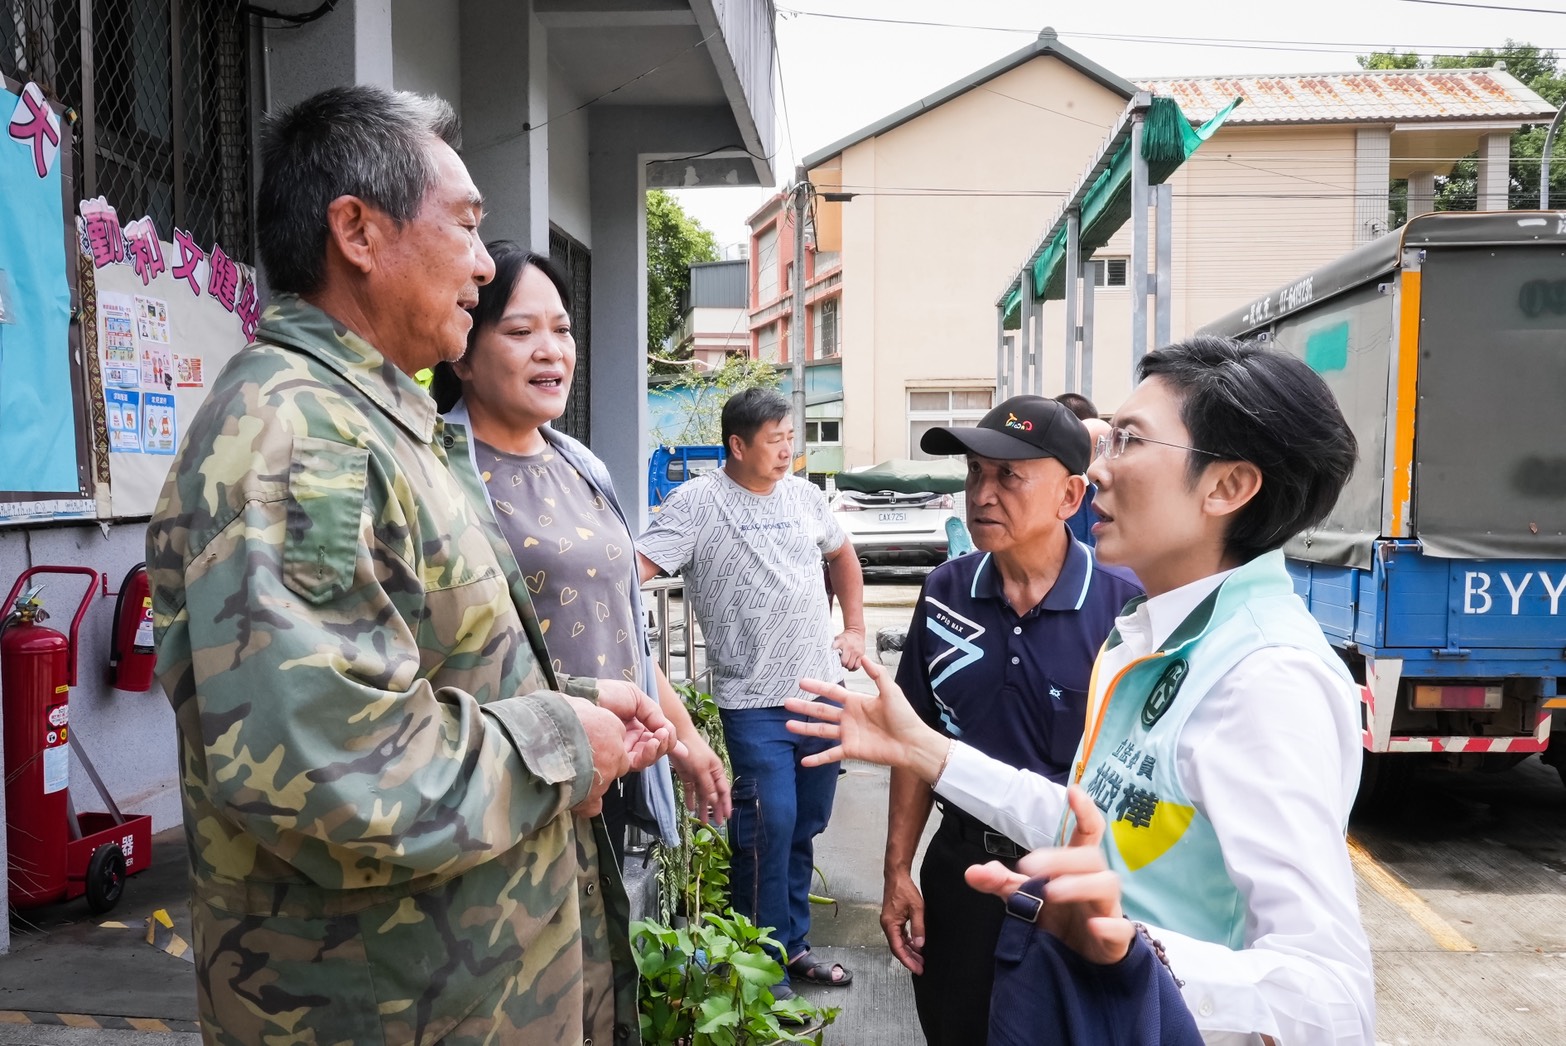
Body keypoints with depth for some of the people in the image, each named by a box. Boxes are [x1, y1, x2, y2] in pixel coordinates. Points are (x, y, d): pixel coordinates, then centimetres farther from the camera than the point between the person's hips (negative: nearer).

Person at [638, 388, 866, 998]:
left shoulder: (802, 494, 9)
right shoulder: (699, 502, -10)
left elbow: (842, 555, 24)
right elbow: (636, 566, -19)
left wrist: (855, 630, 17)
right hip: (755, 701, -6)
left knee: (805, 826, 15)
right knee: (769, 827, -7)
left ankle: (793, 946, 32)